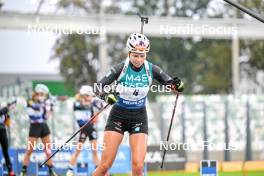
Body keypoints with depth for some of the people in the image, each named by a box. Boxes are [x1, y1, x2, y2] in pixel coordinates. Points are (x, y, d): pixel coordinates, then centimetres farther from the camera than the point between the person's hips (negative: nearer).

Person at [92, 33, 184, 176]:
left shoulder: (151, 70, -9)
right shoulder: (121, 68, -15)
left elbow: (174, 86, -4)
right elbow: (99, 87, -18)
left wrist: (177, 85, -28)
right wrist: (107, 95, -40)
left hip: (139, 118, 1)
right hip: (118, 116, -1)